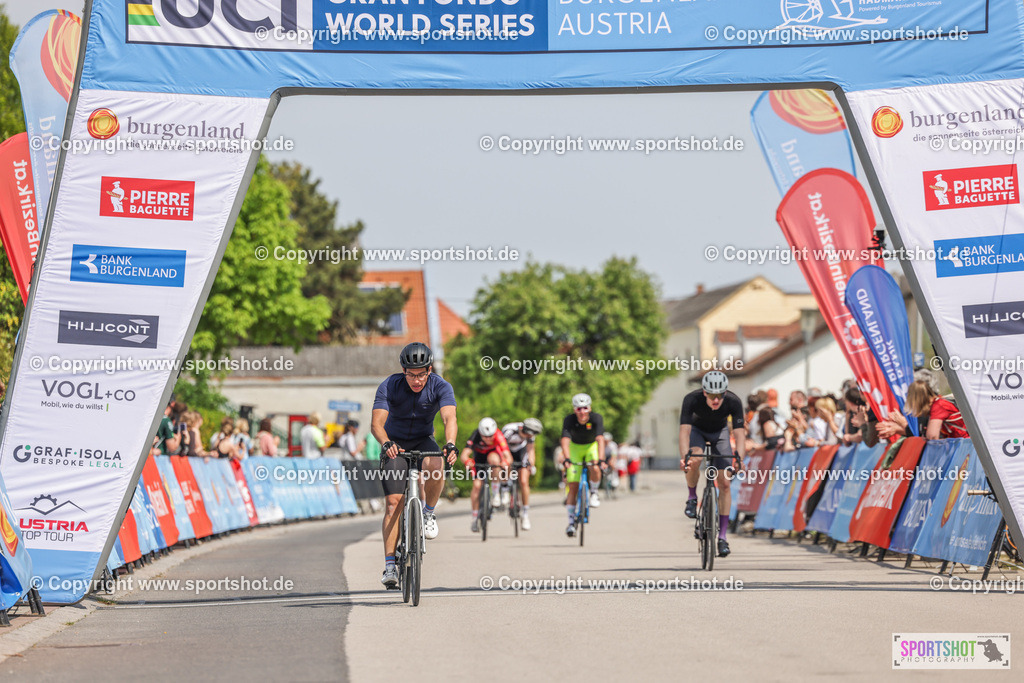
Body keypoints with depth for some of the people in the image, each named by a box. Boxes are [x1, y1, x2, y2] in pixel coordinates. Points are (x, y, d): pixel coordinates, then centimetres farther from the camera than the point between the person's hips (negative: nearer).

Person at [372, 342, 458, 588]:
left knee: (434, 468, -35)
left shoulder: (440, 387, -20)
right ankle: (390, 565, -12)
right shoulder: (390, 386, -21)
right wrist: (386, 444, -52)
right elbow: (376, 423, -30)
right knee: (394, 501, -14)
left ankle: (428, 512, -6)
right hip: (395, 444, 0)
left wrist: (450, 444, -54)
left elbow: (450, 419, -34)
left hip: (423, 441, 0)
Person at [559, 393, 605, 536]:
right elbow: (565, 440, -39)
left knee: (594, 469, -34)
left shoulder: (596, 418, -28)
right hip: (575, 448, 0)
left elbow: (600, 439, -40)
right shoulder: (569, 420, -27)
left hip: (592, 446, 0)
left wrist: (600, 459, -54)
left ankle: (594, 492, -3)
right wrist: (566, 459, -56)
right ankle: (571, 522, 1)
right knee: (573, 487, -7)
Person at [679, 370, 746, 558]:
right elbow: (684, 430, -41)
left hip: (719, 432, 1)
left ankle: (722, 535, -4)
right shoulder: (691, 399, -35)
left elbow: (740, 433, -35)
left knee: (724, 483, -10)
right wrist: (684, 457, -57)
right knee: (694, 460, -36)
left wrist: (740, 458, -52)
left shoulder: (734, 402, -32)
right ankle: (692, 498, -8)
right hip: (697, 429, -1)